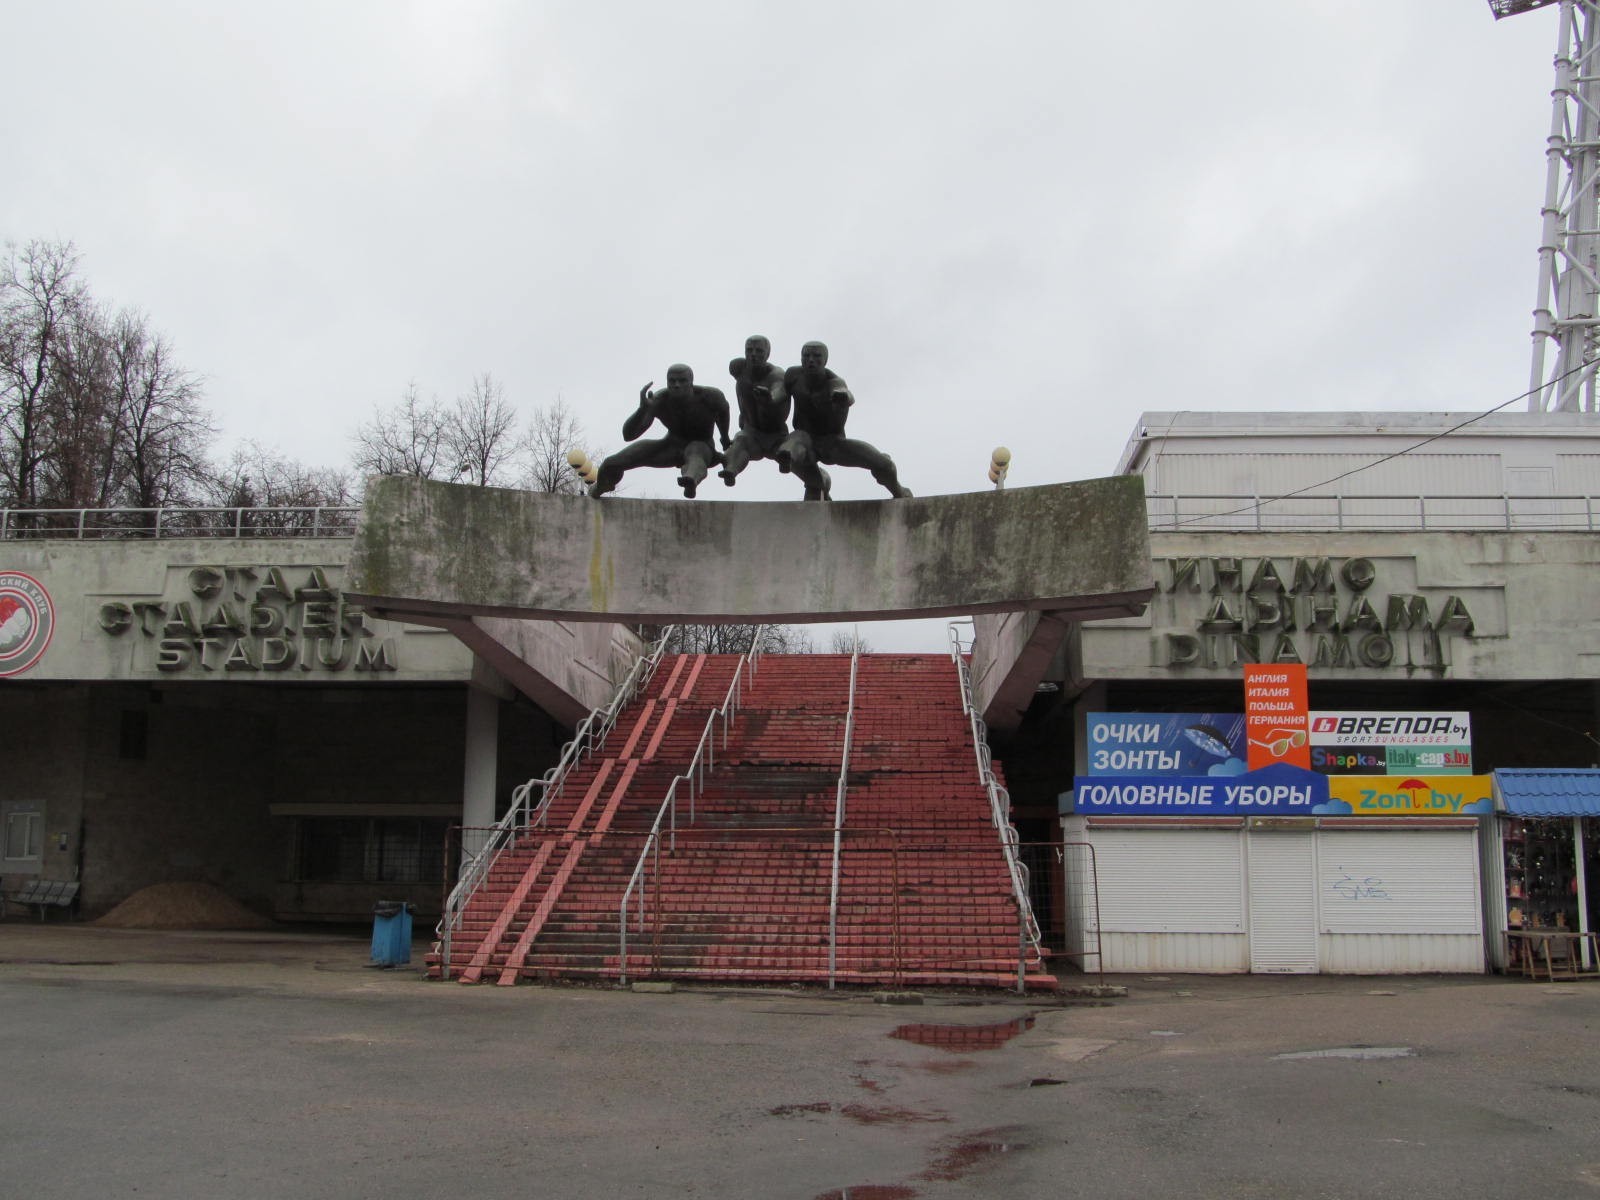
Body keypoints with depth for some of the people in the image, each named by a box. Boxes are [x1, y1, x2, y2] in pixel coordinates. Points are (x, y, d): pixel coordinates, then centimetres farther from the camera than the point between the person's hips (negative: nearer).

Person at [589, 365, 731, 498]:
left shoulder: (710, 396, -26)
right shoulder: (658, 401, -25)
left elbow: (723, 408, 1)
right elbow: (628, 435, -32)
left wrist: (725, 439, 16)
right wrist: (643, 409, -50)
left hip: (703, 447, -3)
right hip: (672, 444, 3)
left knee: (695, 451, -44)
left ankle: (691, 480, -81)